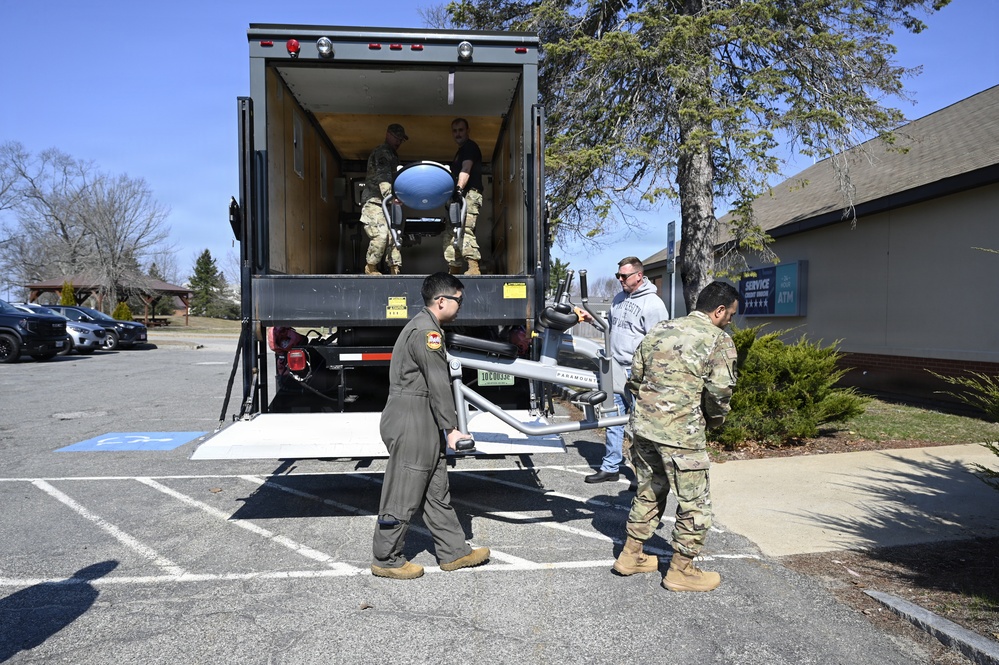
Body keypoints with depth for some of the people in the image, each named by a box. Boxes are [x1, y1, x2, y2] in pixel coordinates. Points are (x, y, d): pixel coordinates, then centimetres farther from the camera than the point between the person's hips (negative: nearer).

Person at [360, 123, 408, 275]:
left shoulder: (392, 155, 23)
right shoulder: (381, 153, -9)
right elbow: (383, 177, -24)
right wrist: (389, 195, -37)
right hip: (374, 201, -10)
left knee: (393, 235, 3)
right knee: (381, 234, -19)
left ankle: (395, 270, 4)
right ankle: (370, 268, -5)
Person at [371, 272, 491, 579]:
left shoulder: (424, 327, 17)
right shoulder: (426, 330, -16)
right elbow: (438, 384, -19)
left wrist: (444, 429, 22)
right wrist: (451, 429, -16)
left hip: (423, 423, 11)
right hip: (411, 423, -11)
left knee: (436, 490, 15)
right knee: (404, 493, 0)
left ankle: (453, 551, 24)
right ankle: (386, 560, 13)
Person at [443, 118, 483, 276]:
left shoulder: (470, 147, -2)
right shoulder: (461, 151, 28)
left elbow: (465, 171, -18)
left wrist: (459, 188, -31)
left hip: (469, 194, -11)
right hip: (461, 197, 11)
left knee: (465, 229, -24)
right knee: (451, 233, 9)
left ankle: (473, 269, -32)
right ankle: (453, 271, 13)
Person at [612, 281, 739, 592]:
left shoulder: (659, 330, 12)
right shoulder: (719, 340, -6)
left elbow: (635, 377, 13)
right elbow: (719, 391, -13)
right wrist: (715, 418, 6)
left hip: (642, 425, 7)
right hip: (680, 433, -7)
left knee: (649, 490, 23)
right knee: (695, 502, 11)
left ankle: (631, 555, 33)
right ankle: (681, 570, 22)